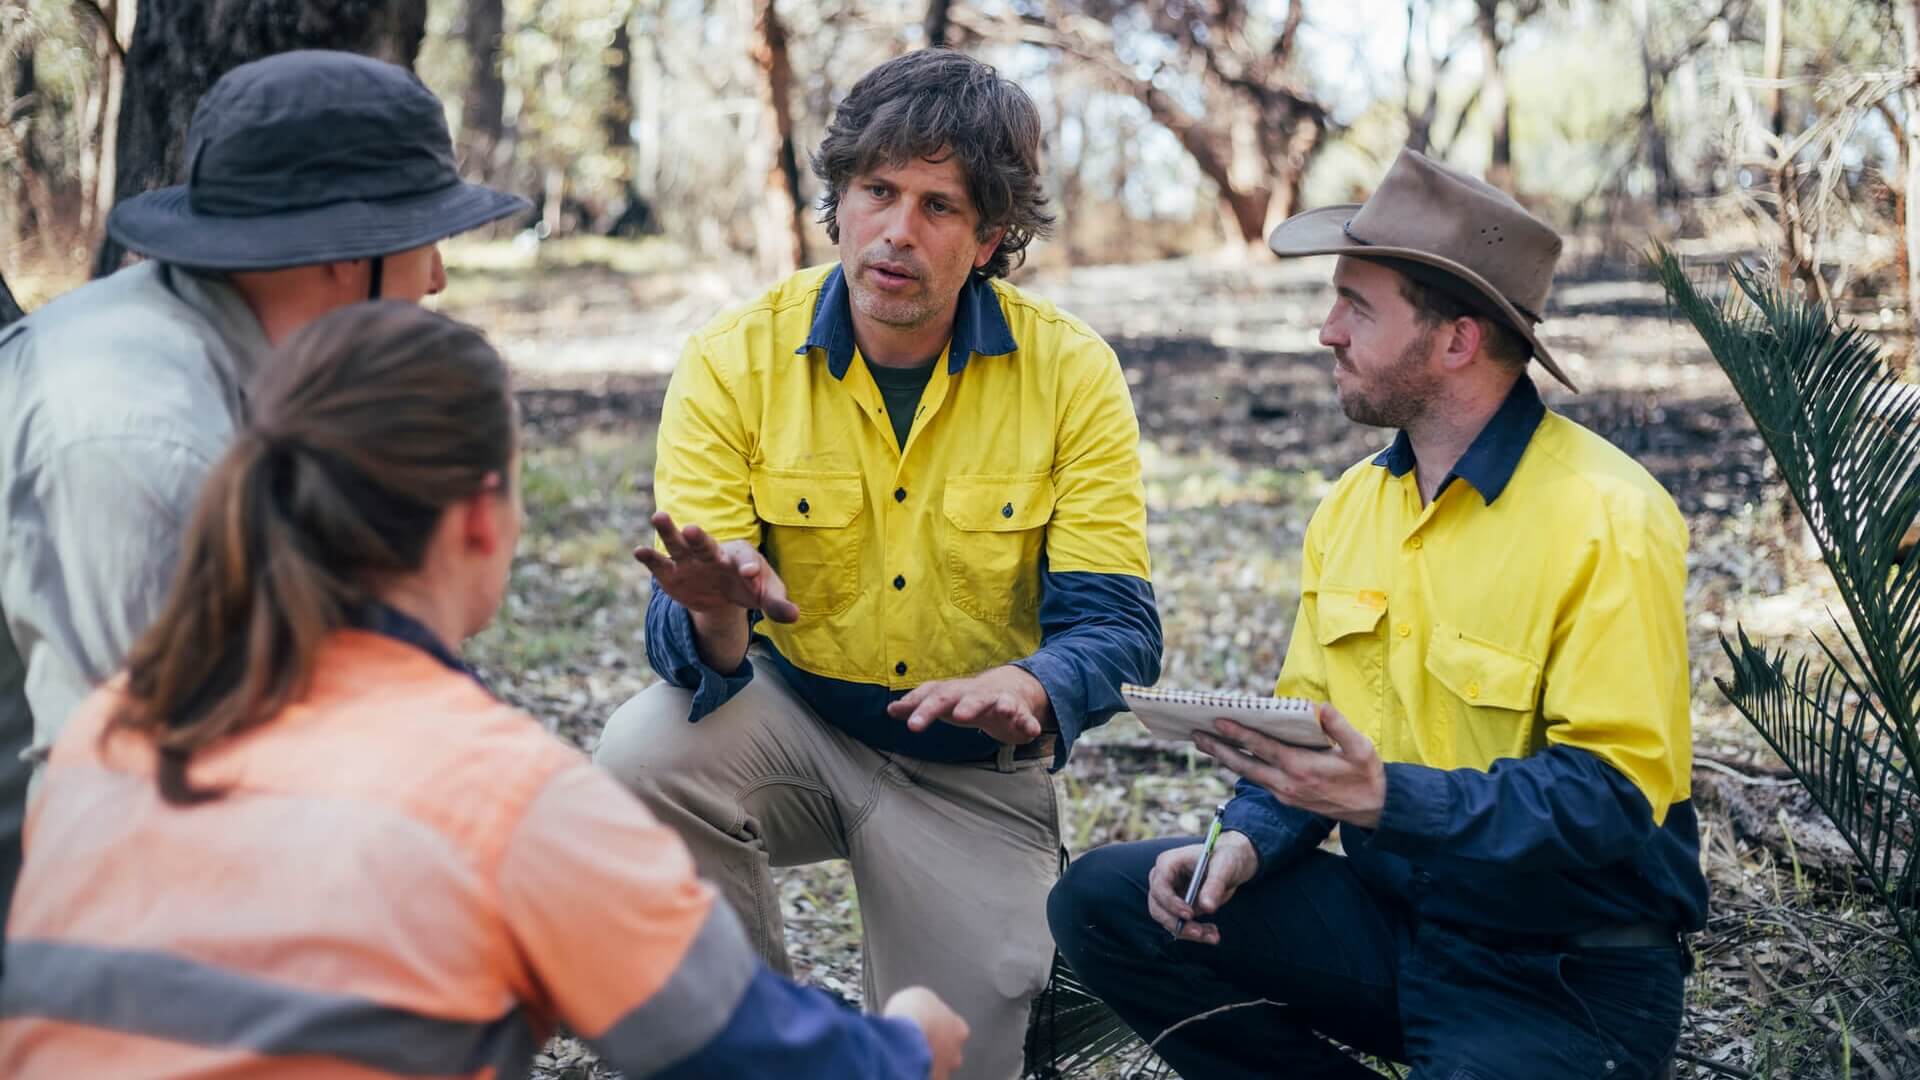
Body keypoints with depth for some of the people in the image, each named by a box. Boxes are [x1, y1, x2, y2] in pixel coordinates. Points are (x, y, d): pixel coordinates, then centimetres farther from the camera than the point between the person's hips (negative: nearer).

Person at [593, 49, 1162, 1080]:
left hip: (972, 768, 0)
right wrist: (712, 618, -42)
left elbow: (1114, 621, -15)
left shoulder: (1069, 370, -12)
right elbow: (684, 636, -15)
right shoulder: (736, 358, -13)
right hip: (788, 715, 0)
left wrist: (1028, 689, -39)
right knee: (645, 755, -31)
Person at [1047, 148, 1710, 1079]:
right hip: (1385, 910, 7)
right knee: (1102, 900, -7)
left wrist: (1388, 799, -32)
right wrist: (1248, 838, -9)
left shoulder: (1607, 520, -17)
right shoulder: (1352, 505, 6)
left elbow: (1618, 792, -22)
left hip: (1565, 973, -6)